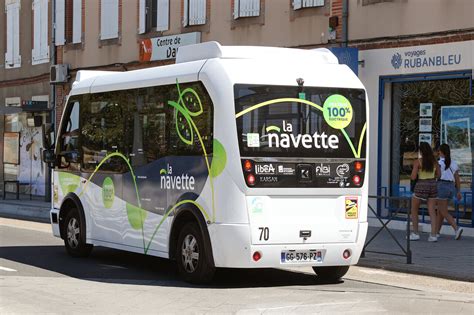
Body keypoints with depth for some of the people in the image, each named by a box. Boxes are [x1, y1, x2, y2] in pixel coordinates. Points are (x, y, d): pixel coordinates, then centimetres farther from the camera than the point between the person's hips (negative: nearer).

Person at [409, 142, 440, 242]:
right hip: (433, 185, 4)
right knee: (432, 211, 5)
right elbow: (438, 174, 9)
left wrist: (412, 175, 9)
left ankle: (415, 233, 13)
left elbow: (413, 177, -13)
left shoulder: (418, 161, -10)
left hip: (421, 186, -4)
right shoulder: (434, 161, 2)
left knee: (414, 210, 13)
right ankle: (433, 235, -2)